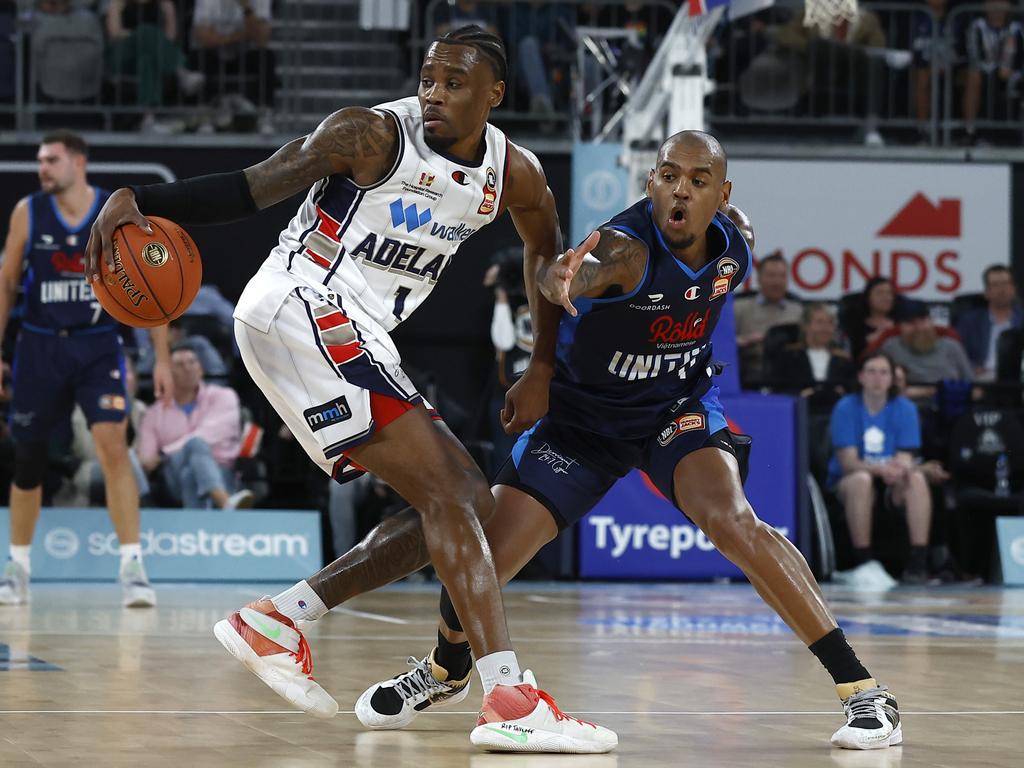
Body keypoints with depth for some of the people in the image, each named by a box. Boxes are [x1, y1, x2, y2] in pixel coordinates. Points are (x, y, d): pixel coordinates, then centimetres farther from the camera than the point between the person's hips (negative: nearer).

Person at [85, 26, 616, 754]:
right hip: (303, 309, -9)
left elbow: (546, 251, 25)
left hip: (351, 339, 9)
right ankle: (511, 701, -25)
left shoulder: (514, 174, 6)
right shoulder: (374, 135, -13)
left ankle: (276, 620, 8)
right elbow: (250, 190, -12)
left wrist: (544, 368, 21)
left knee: (470, 498, 10)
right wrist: (138, 199, -25)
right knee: (447, 495, -17)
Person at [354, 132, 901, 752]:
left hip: (678, 407, 2)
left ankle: (861, 688, -21)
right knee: (482, 557, -7)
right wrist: (561, 280, -80)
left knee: (731, 520, -28)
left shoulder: (736, 242, -15)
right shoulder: (629, 247, -31)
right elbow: (580, 273, -56)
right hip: (583, 414, -1)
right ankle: (444, 671, 30)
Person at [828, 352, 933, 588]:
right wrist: (880, 469, -34)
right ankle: (863, 564, -35)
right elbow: (848, 462, -14)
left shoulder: (905, 409, 0)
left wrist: (900, 470, -32)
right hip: (846, 482, -2)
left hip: (890, 484, 2)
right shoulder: (846, 408, -6)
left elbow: (904, 460, -6)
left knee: (917, 479, -29)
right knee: (862, 480, -36)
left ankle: (918, 563, -33)